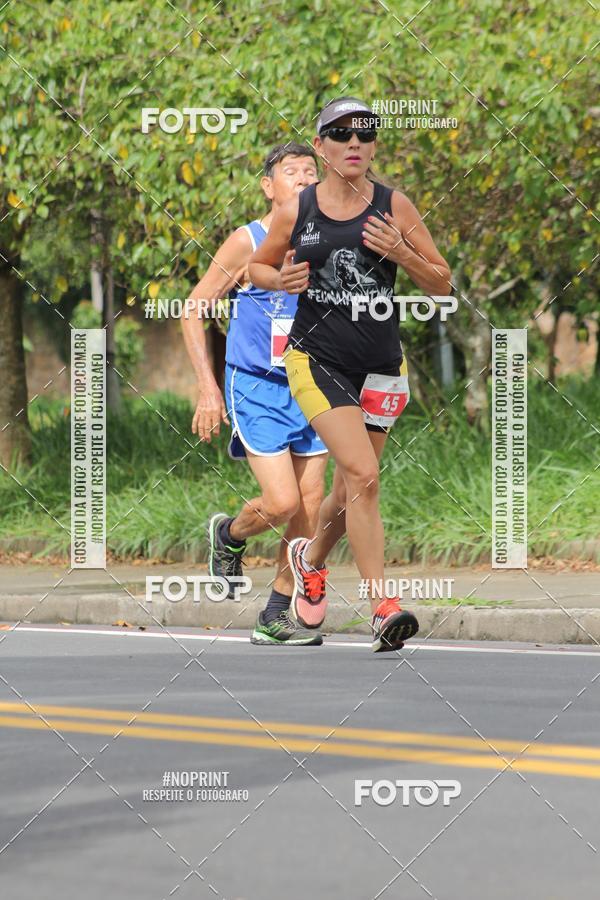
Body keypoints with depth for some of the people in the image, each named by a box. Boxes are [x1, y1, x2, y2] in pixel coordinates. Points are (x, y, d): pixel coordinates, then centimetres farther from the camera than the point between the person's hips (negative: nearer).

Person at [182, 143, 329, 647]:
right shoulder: (248, 242, -9)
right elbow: (194, 309, -7)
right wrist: (207, 388, -13)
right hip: (256, 391, -5)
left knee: (311, 509, 0)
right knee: (282, 503, -15)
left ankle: (277, 616, 14)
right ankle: (228, 536, 19)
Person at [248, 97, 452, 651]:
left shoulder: (394, 206, 2)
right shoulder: (296, 211, 1)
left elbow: (442, 284, 5)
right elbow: (257, 267, 17)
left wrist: (401, 254, -13)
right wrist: (282, 279, -5)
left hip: (380, 365, 2)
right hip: (316, 357, -2)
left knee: (351, 491, 12)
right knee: (363, 475, -21)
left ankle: (311, 559, 45)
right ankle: (384, 609, -23)